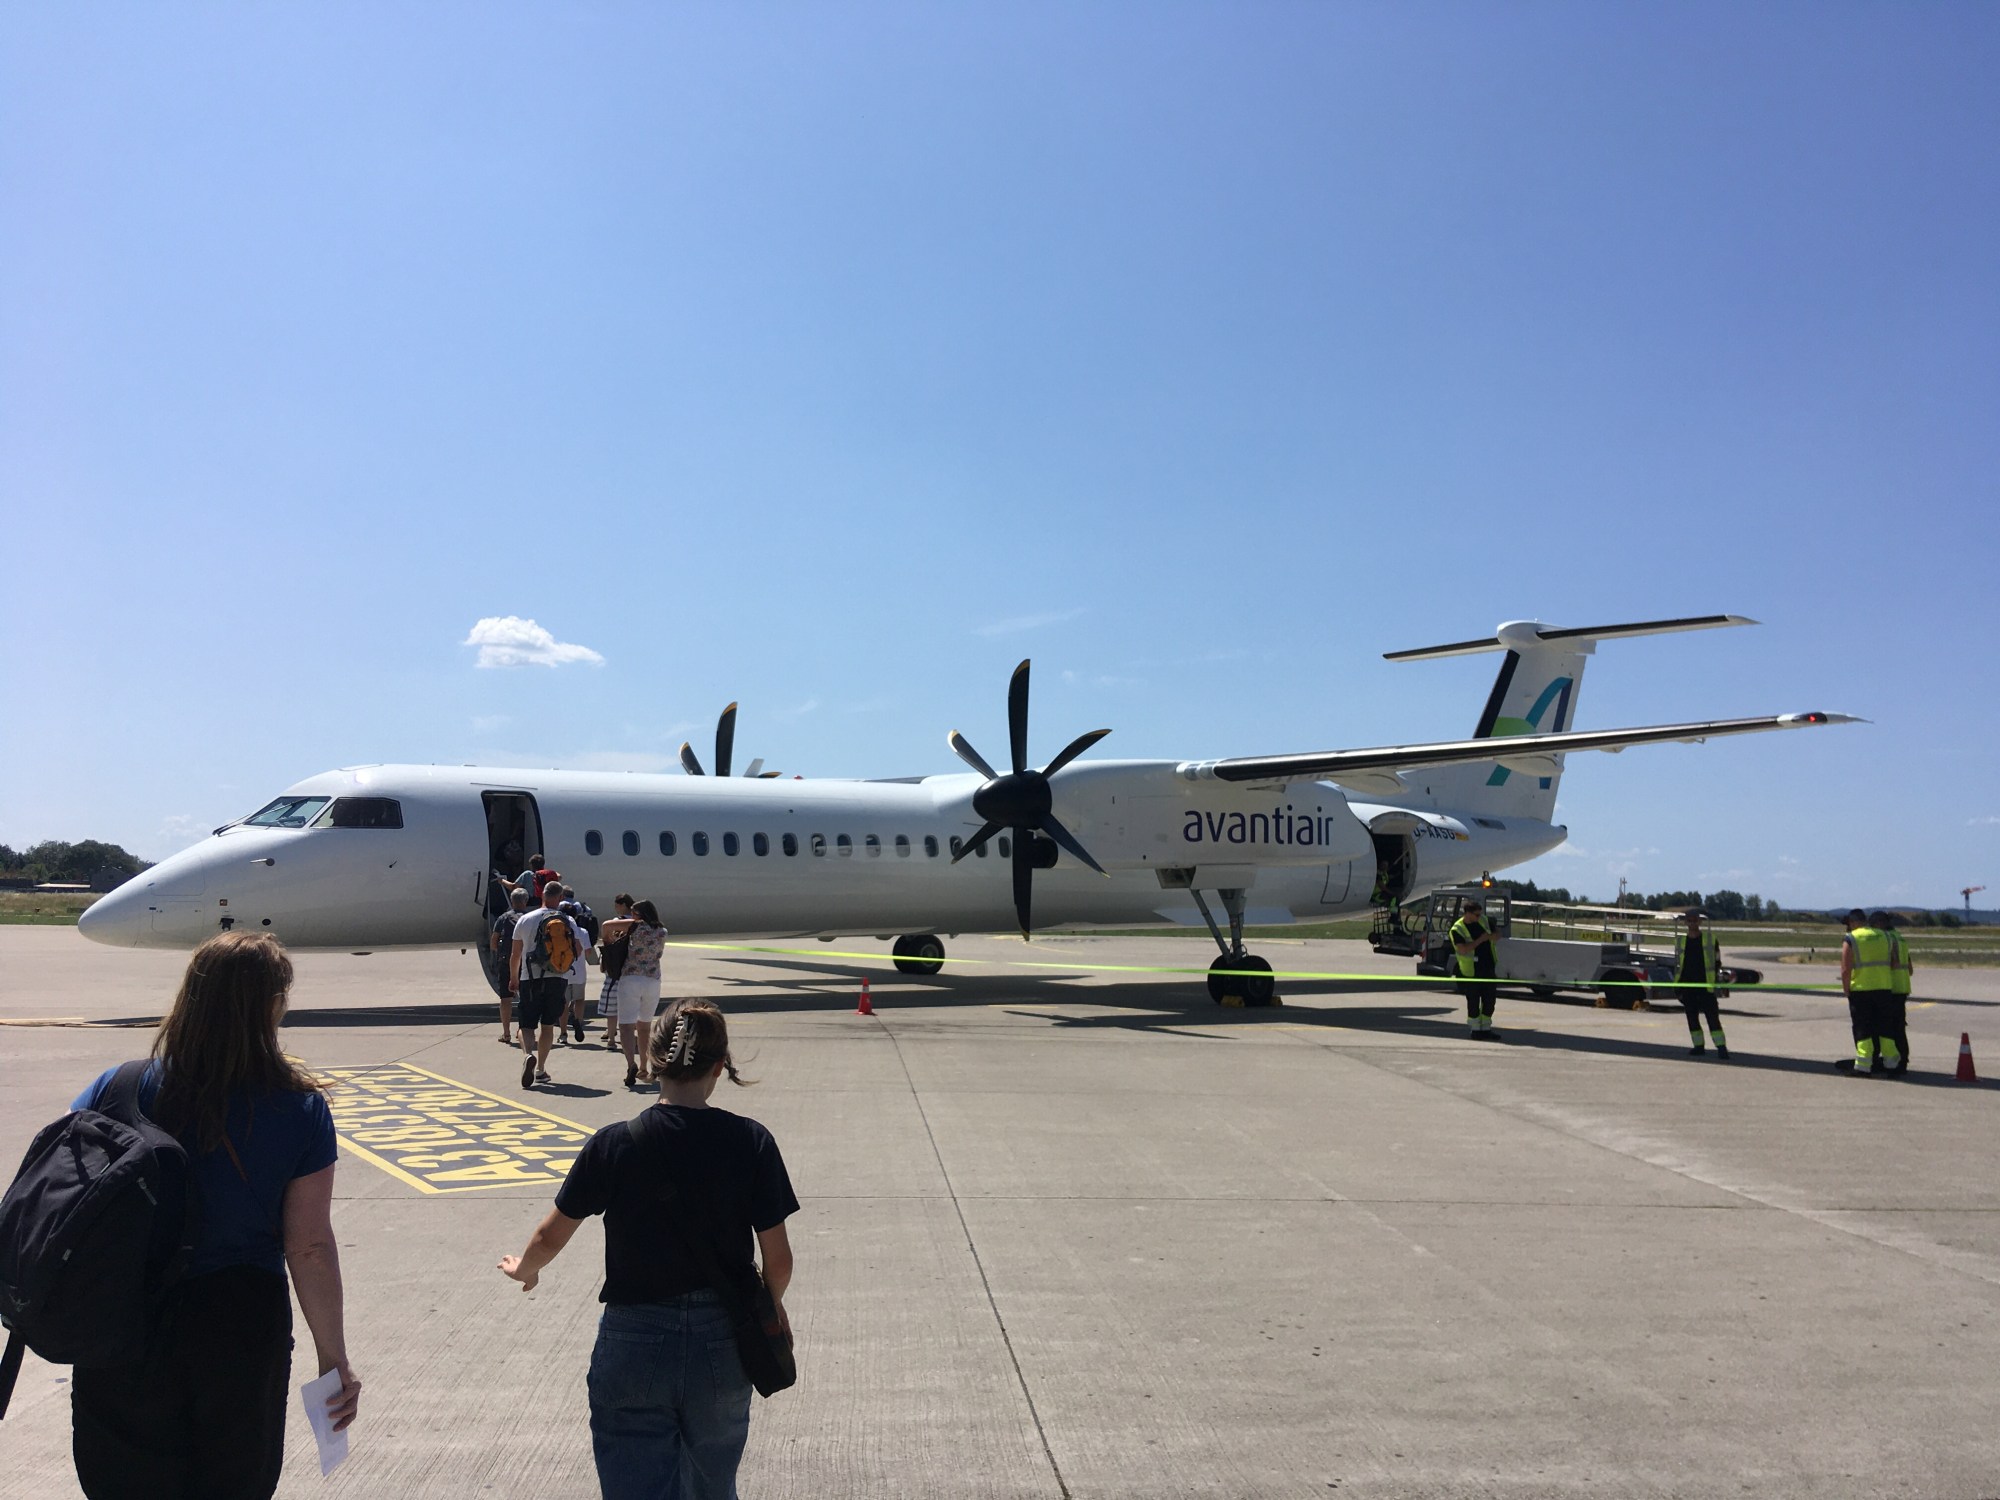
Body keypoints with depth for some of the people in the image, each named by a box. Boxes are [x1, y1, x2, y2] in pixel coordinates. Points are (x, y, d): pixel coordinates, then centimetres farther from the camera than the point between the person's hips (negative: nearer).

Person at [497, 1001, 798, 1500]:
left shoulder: (612, 1145, -11)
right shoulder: (751, 1143, -11)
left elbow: (551, 1238, 2)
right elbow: (778, 1258, -6)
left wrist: (522, 1268, 25)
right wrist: (773, 1305, 16)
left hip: (634, 1345, -1)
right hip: (722, 1346, 1)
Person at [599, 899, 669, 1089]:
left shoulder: (637, 926, -4)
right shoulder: (663, 933, 9)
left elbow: (607, 925, -7)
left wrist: (608, 940, 10)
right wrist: (626, 934, 21)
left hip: (631, 979, -5)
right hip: (653, 981, 5)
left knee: (626, 1026, -7)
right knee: (644, 1026, 20)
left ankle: (631, 1064, -28)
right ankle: (644, 1069, 24)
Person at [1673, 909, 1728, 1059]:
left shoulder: (1710, 939, 2)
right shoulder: (1680, 940, 9)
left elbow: (1717, 962, 6)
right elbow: (1677, 963, 14)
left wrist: (1716, 979, -3)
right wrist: (1676, 983, 10)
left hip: (1705, 985, -3)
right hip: (1687, 986, 3)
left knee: (1713, 1017, -7)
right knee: (1692, 1018, 7)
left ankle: (1721, 1047, -7)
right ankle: (1698, 1046, 17)